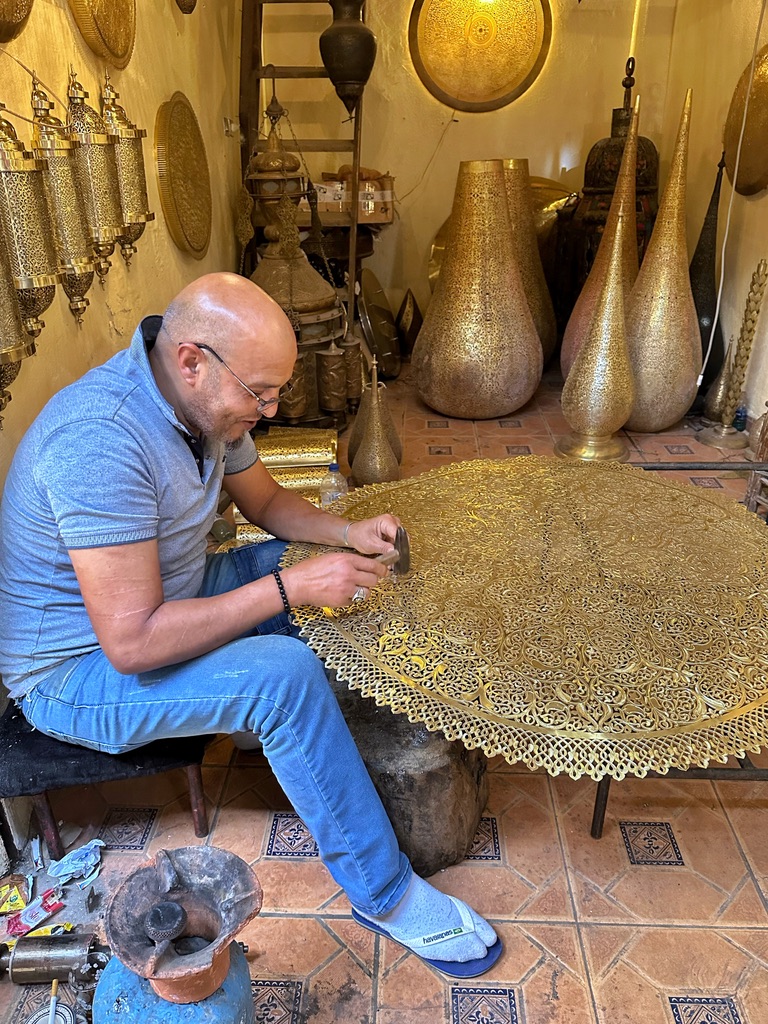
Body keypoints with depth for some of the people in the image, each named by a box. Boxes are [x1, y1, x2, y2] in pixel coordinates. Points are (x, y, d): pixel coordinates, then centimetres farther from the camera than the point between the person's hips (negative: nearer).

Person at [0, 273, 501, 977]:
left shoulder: (209, 401, -6)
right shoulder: (100, 441, -34)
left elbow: (266, 501, 9)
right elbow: (133, 643, -35)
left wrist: (347, 534, -9)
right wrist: (290, 586, -32)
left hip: (165, 600, 9)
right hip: (81, 669, -8)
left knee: (309, 565, 4)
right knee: (286, 674, -28)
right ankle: (383, 893, -8)